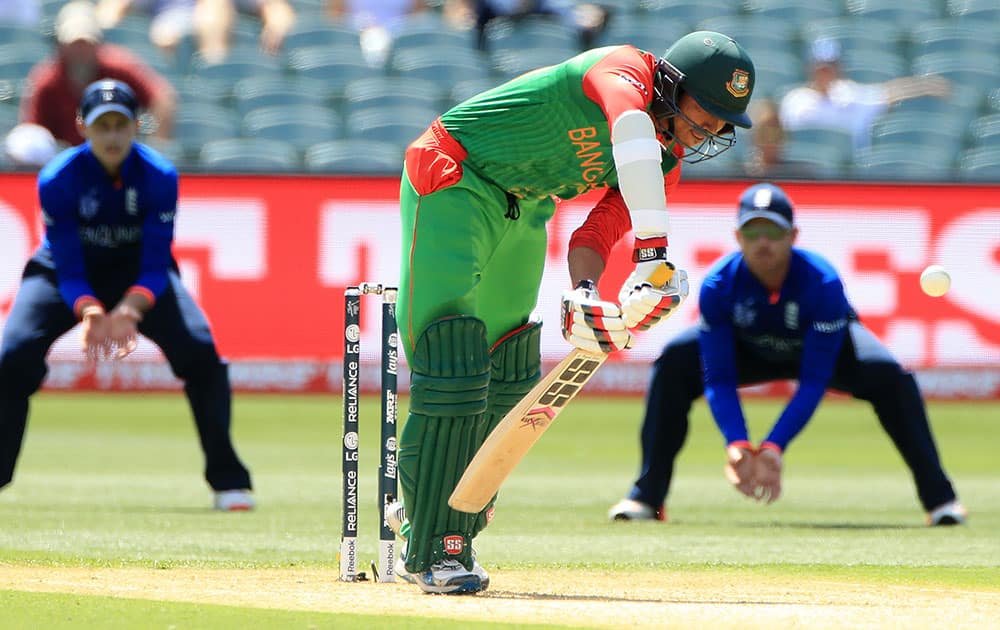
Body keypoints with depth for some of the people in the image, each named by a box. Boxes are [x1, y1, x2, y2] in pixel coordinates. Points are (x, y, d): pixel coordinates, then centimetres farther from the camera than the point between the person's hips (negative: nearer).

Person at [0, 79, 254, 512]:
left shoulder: (159, 176, -22)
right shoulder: (58, 179, -25)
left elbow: (156, 265, -23)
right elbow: (69, 269, -23)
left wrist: (129, 310, -43)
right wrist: (90, 313, -44)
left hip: (138, 275, 0)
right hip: (66, 276, 0)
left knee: (201, 352, -21)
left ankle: (227, 477, -8)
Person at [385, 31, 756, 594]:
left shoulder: (668, 162, -1)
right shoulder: (625, 69, -25)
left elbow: (600, 230, -7)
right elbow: (630, 127, -47)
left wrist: (584, 294, -29)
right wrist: (654, 249, -57)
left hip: (525, 209, 9)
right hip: (454, 181, -9)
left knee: (508, 378, 10)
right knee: (454, 361, -17)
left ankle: (441, 544, 22)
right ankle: (436, 553, -15)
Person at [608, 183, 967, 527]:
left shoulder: (823, 284, -36)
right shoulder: (718, 286, -31)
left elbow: (815, 381, -36)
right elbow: (718, 379, -28)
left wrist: (774, 446, -47)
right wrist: (736, 443, -45)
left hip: (825, 349, -2)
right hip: (749, 352, 2)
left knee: (888, 376, -31)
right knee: (675, 363, -25)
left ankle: (938, 497, -18)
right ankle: (648, 496, -18)